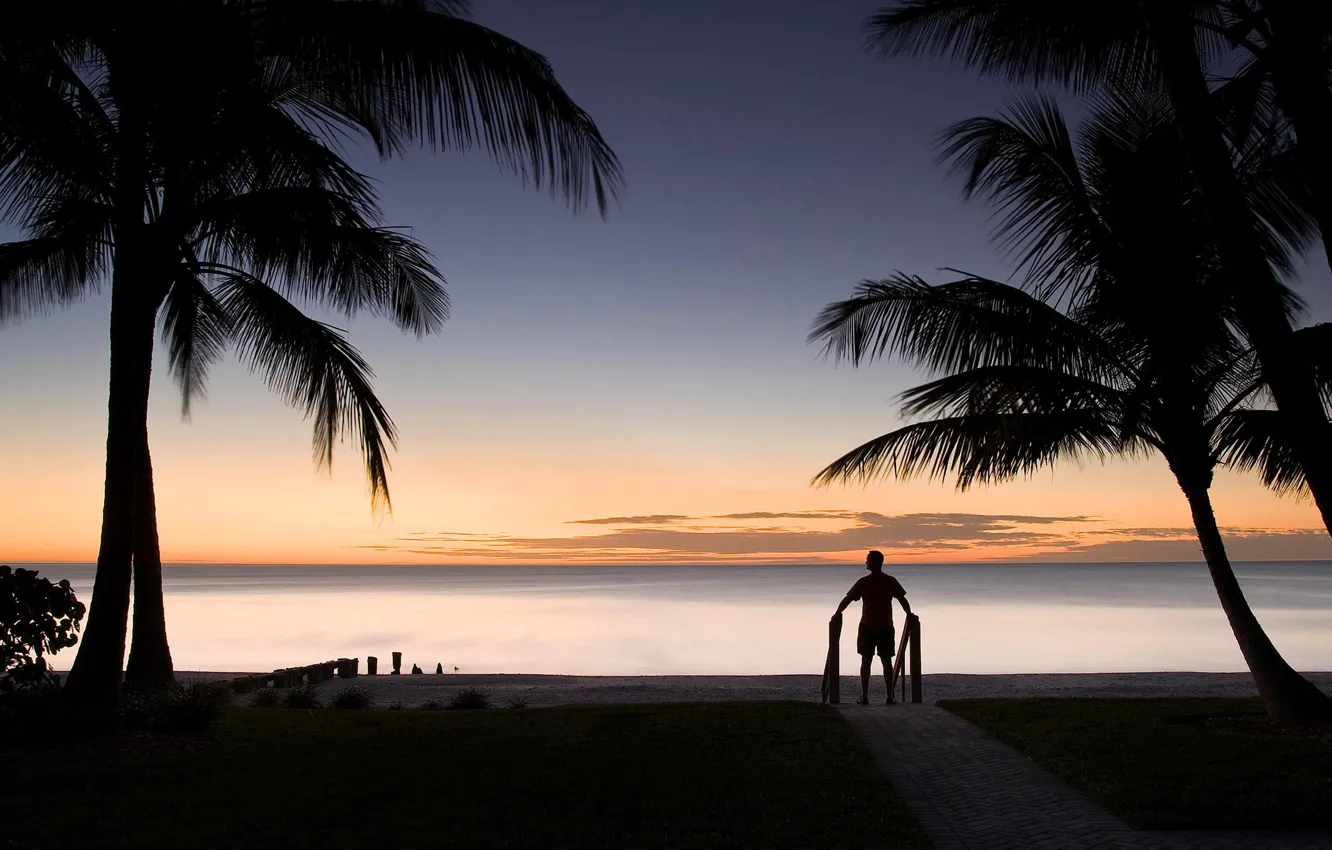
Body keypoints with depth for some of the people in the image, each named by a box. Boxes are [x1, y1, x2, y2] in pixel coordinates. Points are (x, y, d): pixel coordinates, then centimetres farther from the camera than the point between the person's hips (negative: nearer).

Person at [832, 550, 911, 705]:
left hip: (867, 627, -2)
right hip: (886, 627, 2)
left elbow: (847, 599, -5)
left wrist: (837, 614, 6)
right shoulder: (891, 581, -1)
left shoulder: (864, 582, -7)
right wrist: (909, 615, 18)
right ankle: (890, 696, 7)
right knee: (887, 661, 9)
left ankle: (864, 697, 2)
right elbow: (903, 600, 4)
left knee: (866, 661, 4)